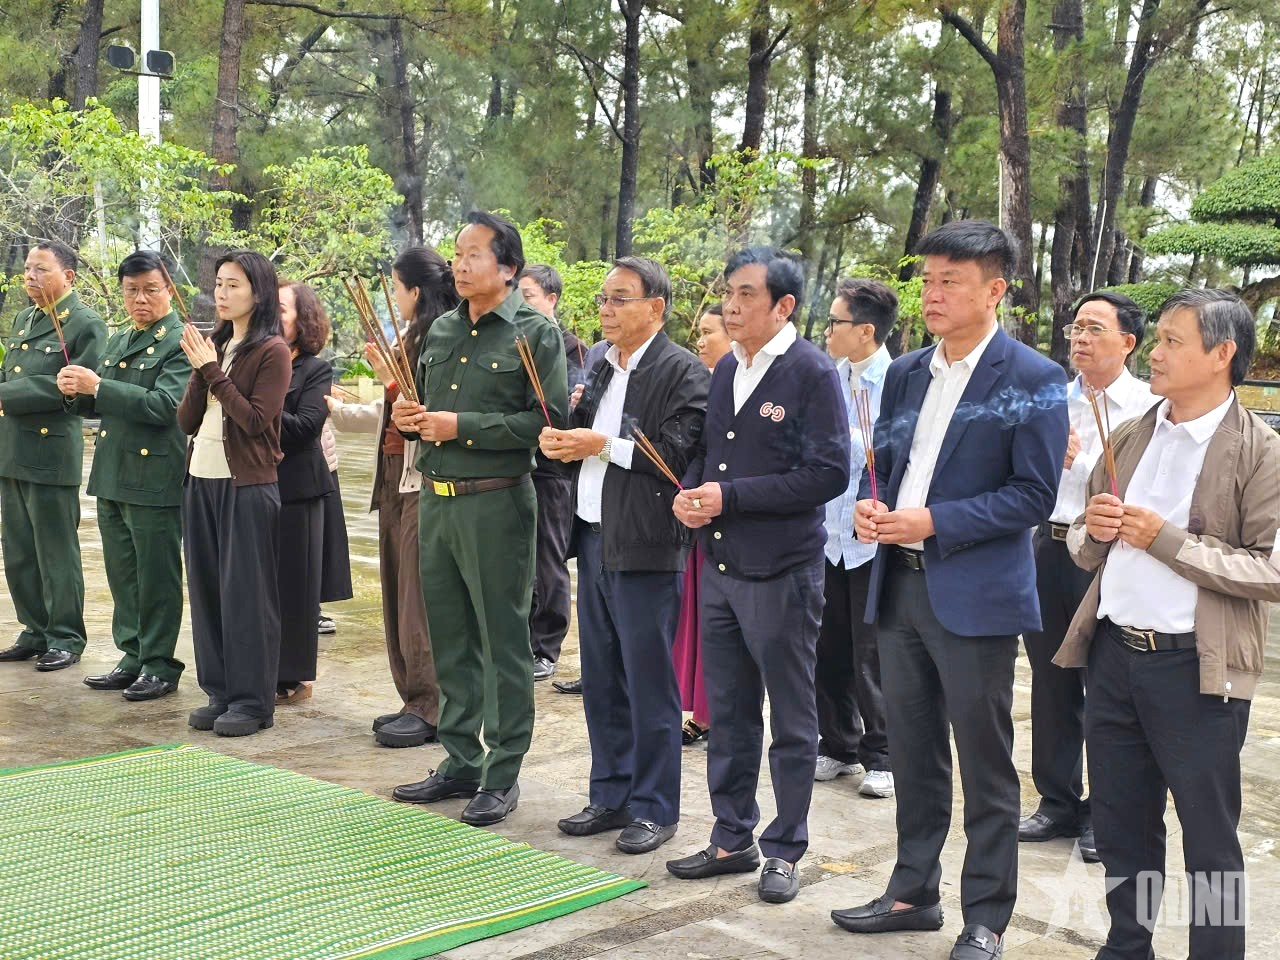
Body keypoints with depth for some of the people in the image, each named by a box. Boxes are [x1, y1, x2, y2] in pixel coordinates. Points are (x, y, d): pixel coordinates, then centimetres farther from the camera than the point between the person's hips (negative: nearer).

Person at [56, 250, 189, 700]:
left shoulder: (181, 343, -9)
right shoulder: (117, 343, 16)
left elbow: (165, 405, -21)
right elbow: (101, 407, 20)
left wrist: (98, 386, -23)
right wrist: (76, 393, -2)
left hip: (154, 478, -8)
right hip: (112, 475, 8)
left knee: (156, 576, 1)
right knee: (121, 573, 13)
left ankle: (159, 664, 11)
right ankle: (133, 658, 24)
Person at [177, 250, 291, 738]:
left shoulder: (272, 351, -7)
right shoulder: (214, 343, 11)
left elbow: (255, 419, -17)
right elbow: (186, 420, 7)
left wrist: (212, 370, -15)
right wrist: (199, 367, -7)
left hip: (247, 485, -7)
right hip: (202, 480, 7)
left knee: (246, 592, -2)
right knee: (207, 589, 10)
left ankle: (253, 700, 6)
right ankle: (220, 692, 20)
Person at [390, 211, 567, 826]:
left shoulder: (536, 333, -7)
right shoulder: (441, 330, 14)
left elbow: (548, 421, -16)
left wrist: (462, 427, -18)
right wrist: (408, 418, 1)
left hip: (495, 503, -7)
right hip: (434, 498, 7)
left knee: (503, 643, 1)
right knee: (448, 639, 13)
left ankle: (503, 775, 11)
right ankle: (461, 762, 26)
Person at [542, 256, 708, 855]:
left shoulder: (683, 373, -9)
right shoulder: (602, 367, 15)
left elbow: (679, 454, -20)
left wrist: (603, 445, -18)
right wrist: (562, 440, -1)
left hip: (645, 548, -8)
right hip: (593, 540, 8)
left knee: (648, 686, 1)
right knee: (600, 681, 14)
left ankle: (654, 809, 12)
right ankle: (611, 797, 25)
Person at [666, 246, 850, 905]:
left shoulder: (812, 374, -11)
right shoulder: (725, 371, 12)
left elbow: (828, 473, -17)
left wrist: (731, 496, -17)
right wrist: (690, 493, -2)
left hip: (782, 572, -7)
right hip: (720, 566, 7)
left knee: (791, 719, 6)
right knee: (728, 711, 15)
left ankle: (784, 850, 18)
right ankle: (731, 839, 27)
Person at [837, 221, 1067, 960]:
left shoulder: (1033, 380, -9)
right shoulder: (906, 373, 11)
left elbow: (1035, 495, -13)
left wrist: (934, 522, -19)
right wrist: (872, 505, -5)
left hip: (975, 595, -6)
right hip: (900, 587, 6)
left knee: (985, 764, 4)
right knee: (914, 755, 16)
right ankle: (913, 892, 30)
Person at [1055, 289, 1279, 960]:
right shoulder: (1129, 439, 11)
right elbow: (1084, 550, 19)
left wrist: (1168, 539, -18)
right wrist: (1093, 531, -4)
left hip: (1196, 667, -6)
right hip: (1113, 652, 6)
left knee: (1209, 837, 6)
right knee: (1120, 823, 16)